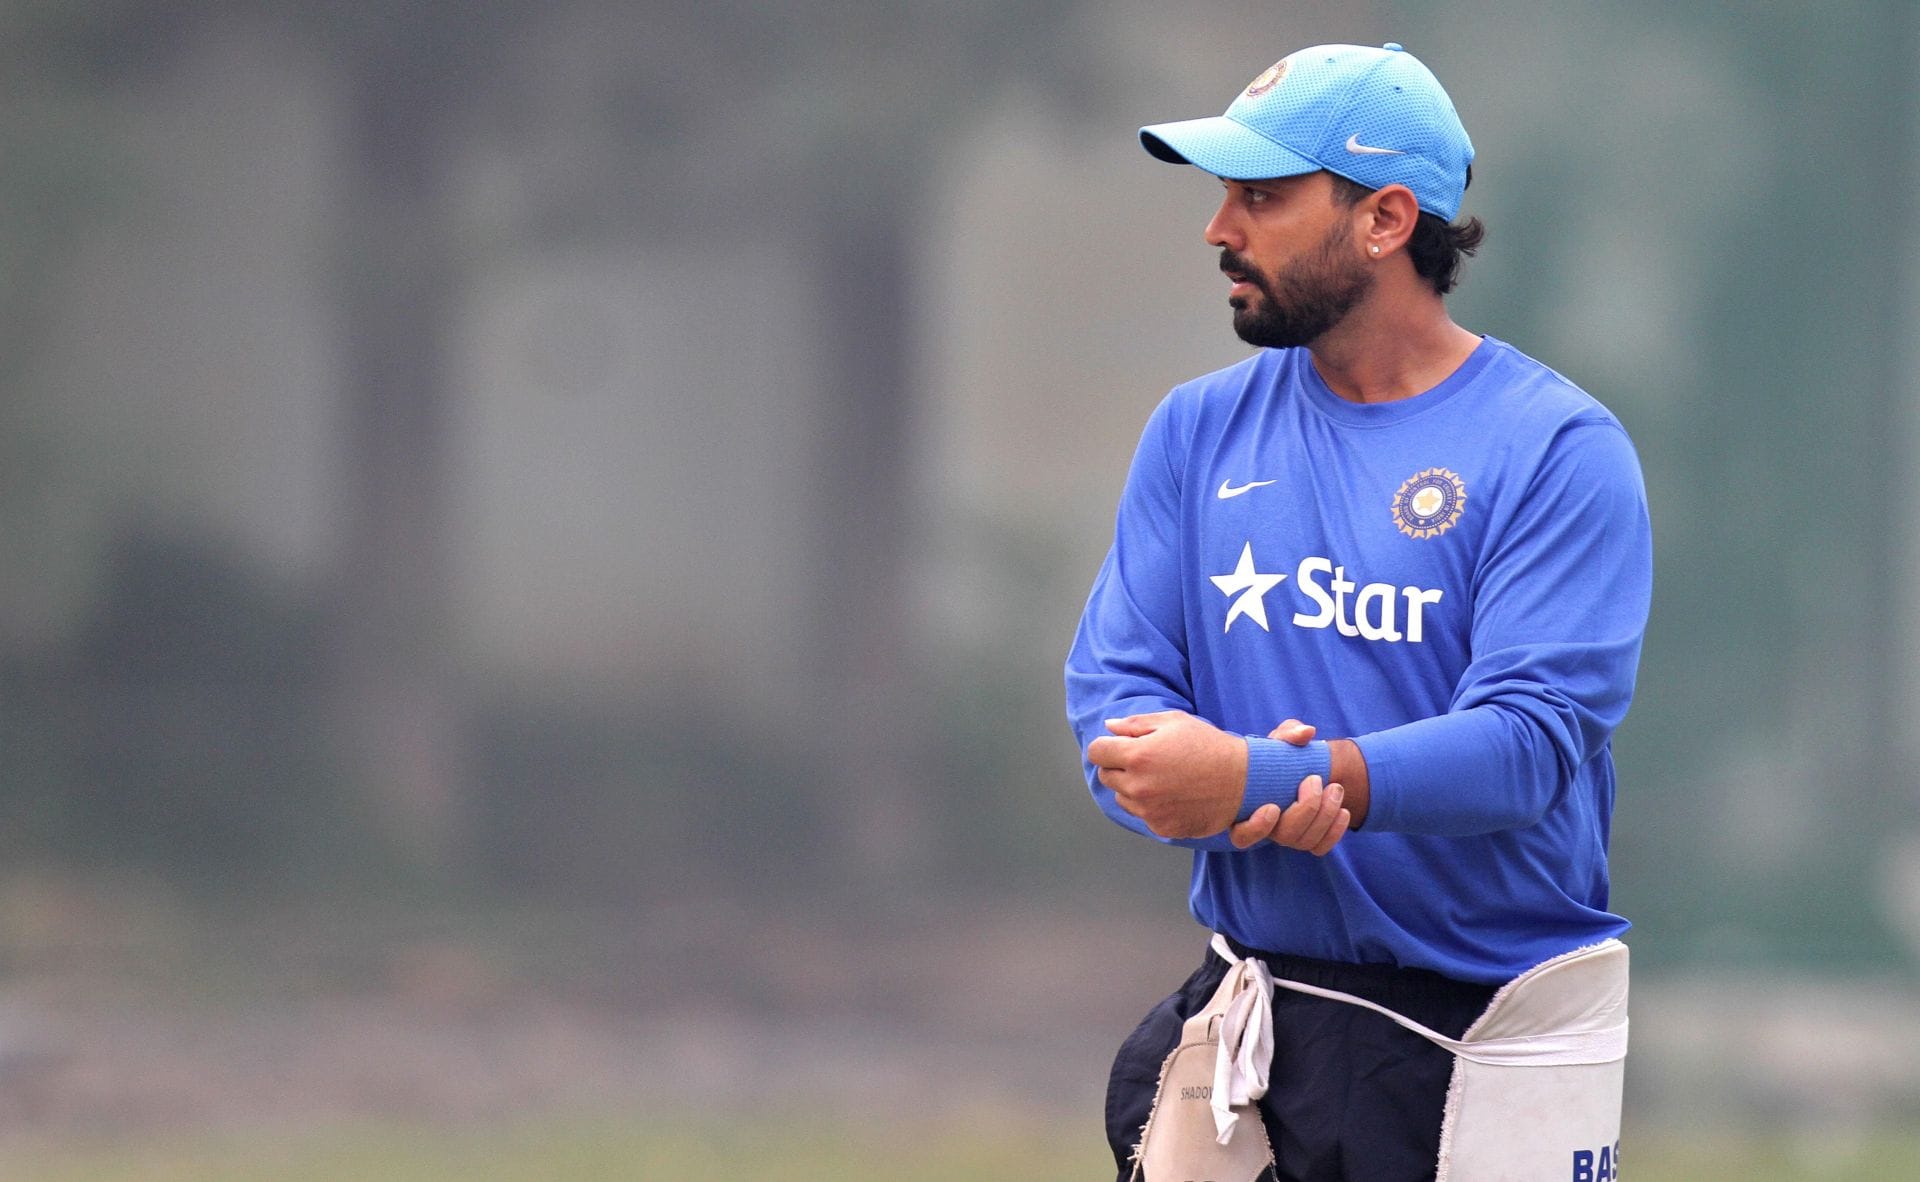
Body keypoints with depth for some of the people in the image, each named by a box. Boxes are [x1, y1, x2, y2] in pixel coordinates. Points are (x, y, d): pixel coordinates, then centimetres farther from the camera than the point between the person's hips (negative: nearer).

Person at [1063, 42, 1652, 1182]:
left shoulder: (1560, 450, -6)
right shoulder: (1198, 431, 10)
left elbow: (1533, 741, -16)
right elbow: (1115, 692, 4)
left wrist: (1258, 778, -26)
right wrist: (1230, 812, -18)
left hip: (1491, 1034, -4)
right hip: (1245, 1003, 4)